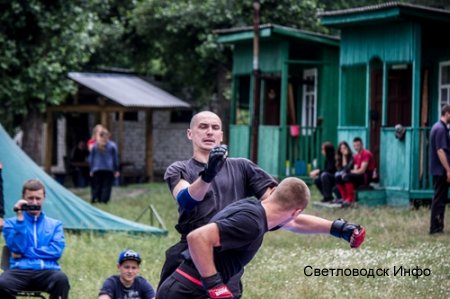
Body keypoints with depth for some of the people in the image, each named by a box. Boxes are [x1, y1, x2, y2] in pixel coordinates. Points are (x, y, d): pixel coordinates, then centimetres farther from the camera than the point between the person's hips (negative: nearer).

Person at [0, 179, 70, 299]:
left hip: (47, 272, 1)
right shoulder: (12, 222, 17)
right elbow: (16, 248, -1)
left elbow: (56, 251, 3)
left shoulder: (55, 224, 20)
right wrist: (20, 218, -5)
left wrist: (24, 253, -2)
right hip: (20, 271, -1)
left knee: (61, 279, -37)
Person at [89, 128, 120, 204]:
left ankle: (94, 198, 2)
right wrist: (116, 170, 7)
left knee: (96, 186, 6)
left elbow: (91, 158, 7)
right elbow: (115, 158, 2)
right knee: (106, 185, 0)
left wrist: (91, 169, 14)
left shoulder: (95, 146, 3)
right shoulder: (112, 145, -1)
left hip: (97, 169, 1)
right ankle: (104, 200, -5)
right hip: (109, 169, -1)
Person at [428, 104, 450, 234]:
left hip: (437, 170, 10)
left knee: (439, 198, 12)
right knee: (439, 199, -5)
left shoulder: (437, 127, 15)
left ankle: (436, 227, 16)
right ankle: (436, 228, -3)